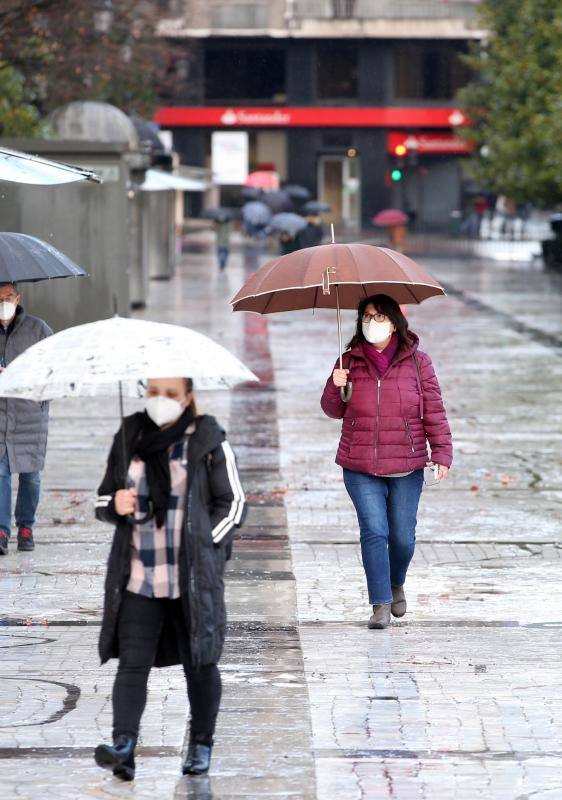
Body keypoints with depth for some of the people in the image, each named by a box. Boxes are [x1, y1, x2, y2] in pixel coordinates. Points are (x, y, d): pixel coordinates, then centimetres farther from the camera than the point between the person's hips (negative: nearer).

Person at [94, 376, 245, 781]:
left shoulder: (209, 442, -1)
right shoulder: (128, 440, 9)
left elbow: (233, 502, 2)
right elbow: (103, 499, 17)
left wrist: (205, 545, -8)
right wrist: (115, 505, -6)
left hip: (193, 577, -2)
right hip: (137, 578, 2)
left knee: (199, 662, 7)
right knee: (132, 663, -9)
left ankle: (201, 745, 21)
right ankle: (124, 747, -19)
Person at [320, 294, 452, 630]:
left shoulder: (417, 362, 1)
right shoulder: (351, 362, 5)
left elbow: (434, 411, 1)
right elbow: (334, 411, 12)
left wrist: (442, 453, -7)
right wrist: (335, 387, -9)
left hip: (406, 469, 0)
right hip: (361, 469, 0)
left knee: (403, 536, 4)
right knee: (374, 530, -11)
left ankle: (396, 584, 35)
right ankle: (381, 605, -7)